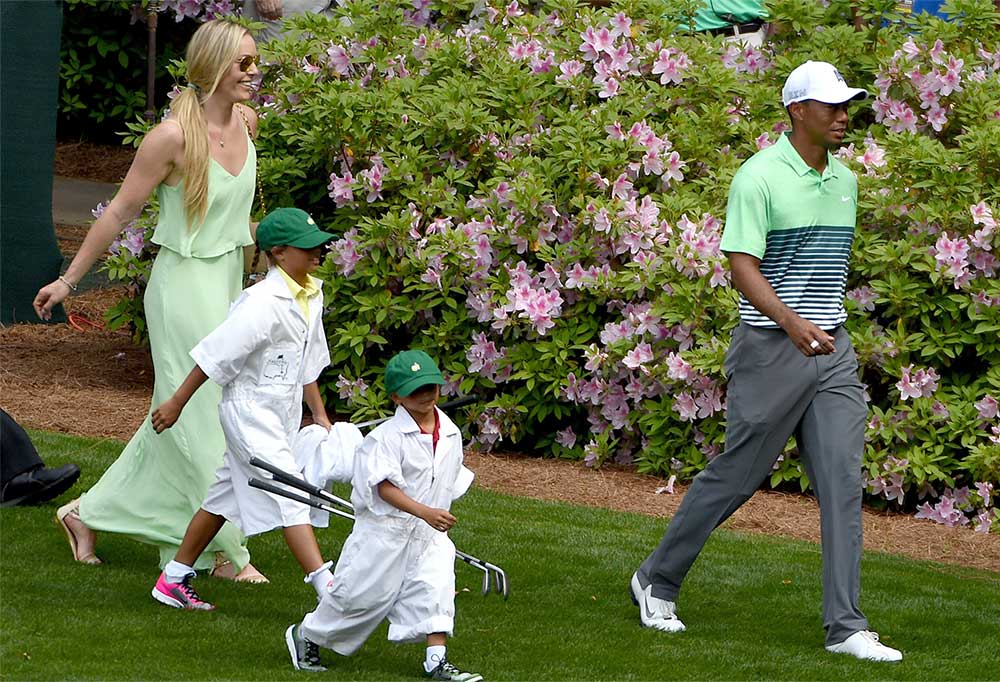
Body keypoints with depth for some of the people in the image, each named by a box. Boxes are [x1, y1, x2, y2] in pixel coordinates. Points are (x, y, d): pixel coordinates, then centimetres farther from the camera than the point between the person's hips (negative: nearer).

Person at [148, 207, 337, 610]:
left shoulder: (311, 297, 7)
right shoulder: (263, 303, -22)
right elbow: (215, 354, -18)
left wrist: (319, 415, 20)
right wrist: (177, 404, -13)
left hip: (281, 414, 9)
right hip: (251, 409, -9)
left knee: (225, 496, 15)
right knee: (291, 497, -14)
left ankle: (173, 580, 24)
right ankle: (327, 589, -19)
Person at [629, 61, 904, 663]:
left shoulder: (845, 181, 12)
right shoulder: (759, 177, -11)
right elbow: (744, 268, -18)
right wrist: (795, 325, -32)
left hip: (834, 349, 6)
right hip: (771, 348, -6)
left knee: (843, 483, -3)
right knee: (736, 475, 3)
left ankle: (846, 627, -2)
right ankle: (657, 581, 23)